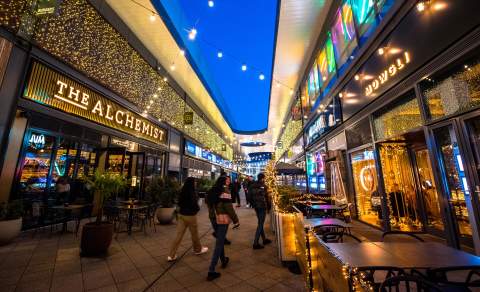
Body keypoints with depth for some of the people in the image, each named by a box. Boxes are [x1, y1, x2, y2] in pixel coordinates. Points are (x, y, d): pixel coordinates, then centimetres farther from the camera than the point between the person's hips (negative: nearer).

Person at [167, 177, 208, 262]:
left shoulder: (182, 191, 1)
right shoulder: (192, 193, -20)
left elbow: (179, 203, 11)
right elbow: (194, 205, -18)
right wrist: (197, 209, 2)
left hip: (181, 214, 6)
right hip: (190, 215, -6)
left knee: (179, 235, 10)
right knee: (194, 234, 14)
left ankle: (171, 255, 13)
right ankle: (198, 249, 33)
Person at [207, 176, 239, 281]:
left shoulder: (213, 190, 9)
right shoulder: (225, 190, -14)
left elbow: (211, 204, 11)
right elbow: (229, 207, -19)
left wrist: (212, 216, 17)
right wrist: (236, 220, -13)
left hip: (215, 218, 8)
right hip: (223, 218, -8)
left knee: (220, 240, 23)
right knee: (219, 243, 0)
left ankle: (223, 260, 41)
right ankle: (211, 271, 5)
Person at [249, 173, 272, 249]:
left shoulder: (253, 186, 3)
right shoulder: (262, 186, -14)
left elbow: (250, 195, 7)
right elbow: (265, 197, -11)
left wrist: (254, 204, 15)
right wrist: (268, 206, 0)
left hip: (256, 206, 7)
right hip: (262, 206, -7)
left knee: (260, 223, 19)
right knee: (260, 224, 0)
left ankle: (264, 239, 33)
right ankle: (256, 243, 1)